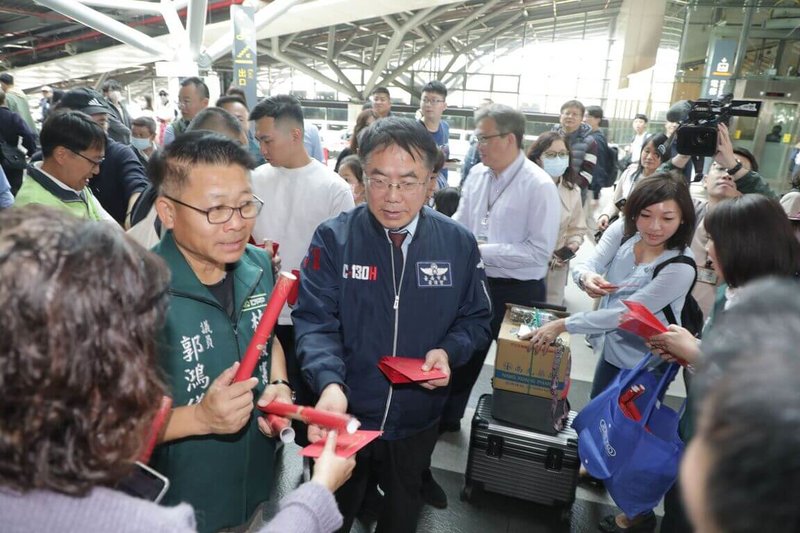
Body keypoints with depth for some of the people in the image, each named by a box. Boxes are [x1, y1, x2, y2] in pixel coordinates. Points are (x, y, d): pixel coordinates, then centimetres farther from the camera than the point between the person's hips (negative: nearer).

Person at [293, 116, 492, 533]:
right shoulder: (333, 238, -14)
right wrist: (329, 383, -37)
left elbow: (475, 319, 2)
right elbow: (315, 321, -19)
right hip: (345, 416, -1)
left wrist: (448, 351, -18)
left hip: (418, 419, 2)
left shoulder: (458, 244, -7)